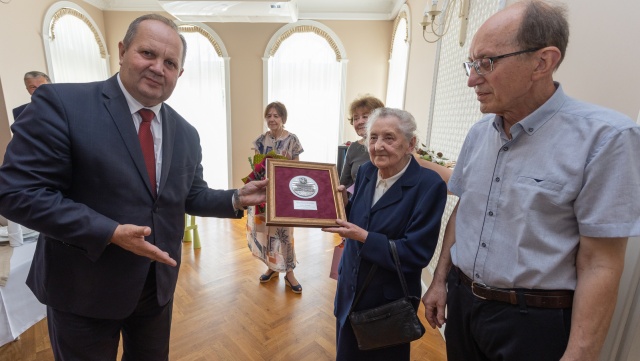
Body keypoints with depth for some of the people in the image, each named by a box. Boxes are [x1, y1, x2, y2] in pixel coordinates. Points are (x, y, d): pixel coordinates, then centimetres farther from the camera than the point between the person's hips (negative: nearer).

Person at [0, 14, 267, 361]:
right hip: (84, 290, -4)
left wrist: (237, 198, -10)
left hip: (158, 286, 5)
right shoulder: (62, 103, -15)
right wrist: (110, 232, -27)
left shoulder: (186, 133, 0)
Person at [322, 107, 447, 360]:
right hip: (350, 290, 5)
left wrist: (364, 237, -26)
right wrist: (344, 204, -12)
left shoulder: (429, 185, -21)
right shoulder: (365, 171, -4)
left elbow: (416, 253, -22)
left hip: (390, 301, -5)